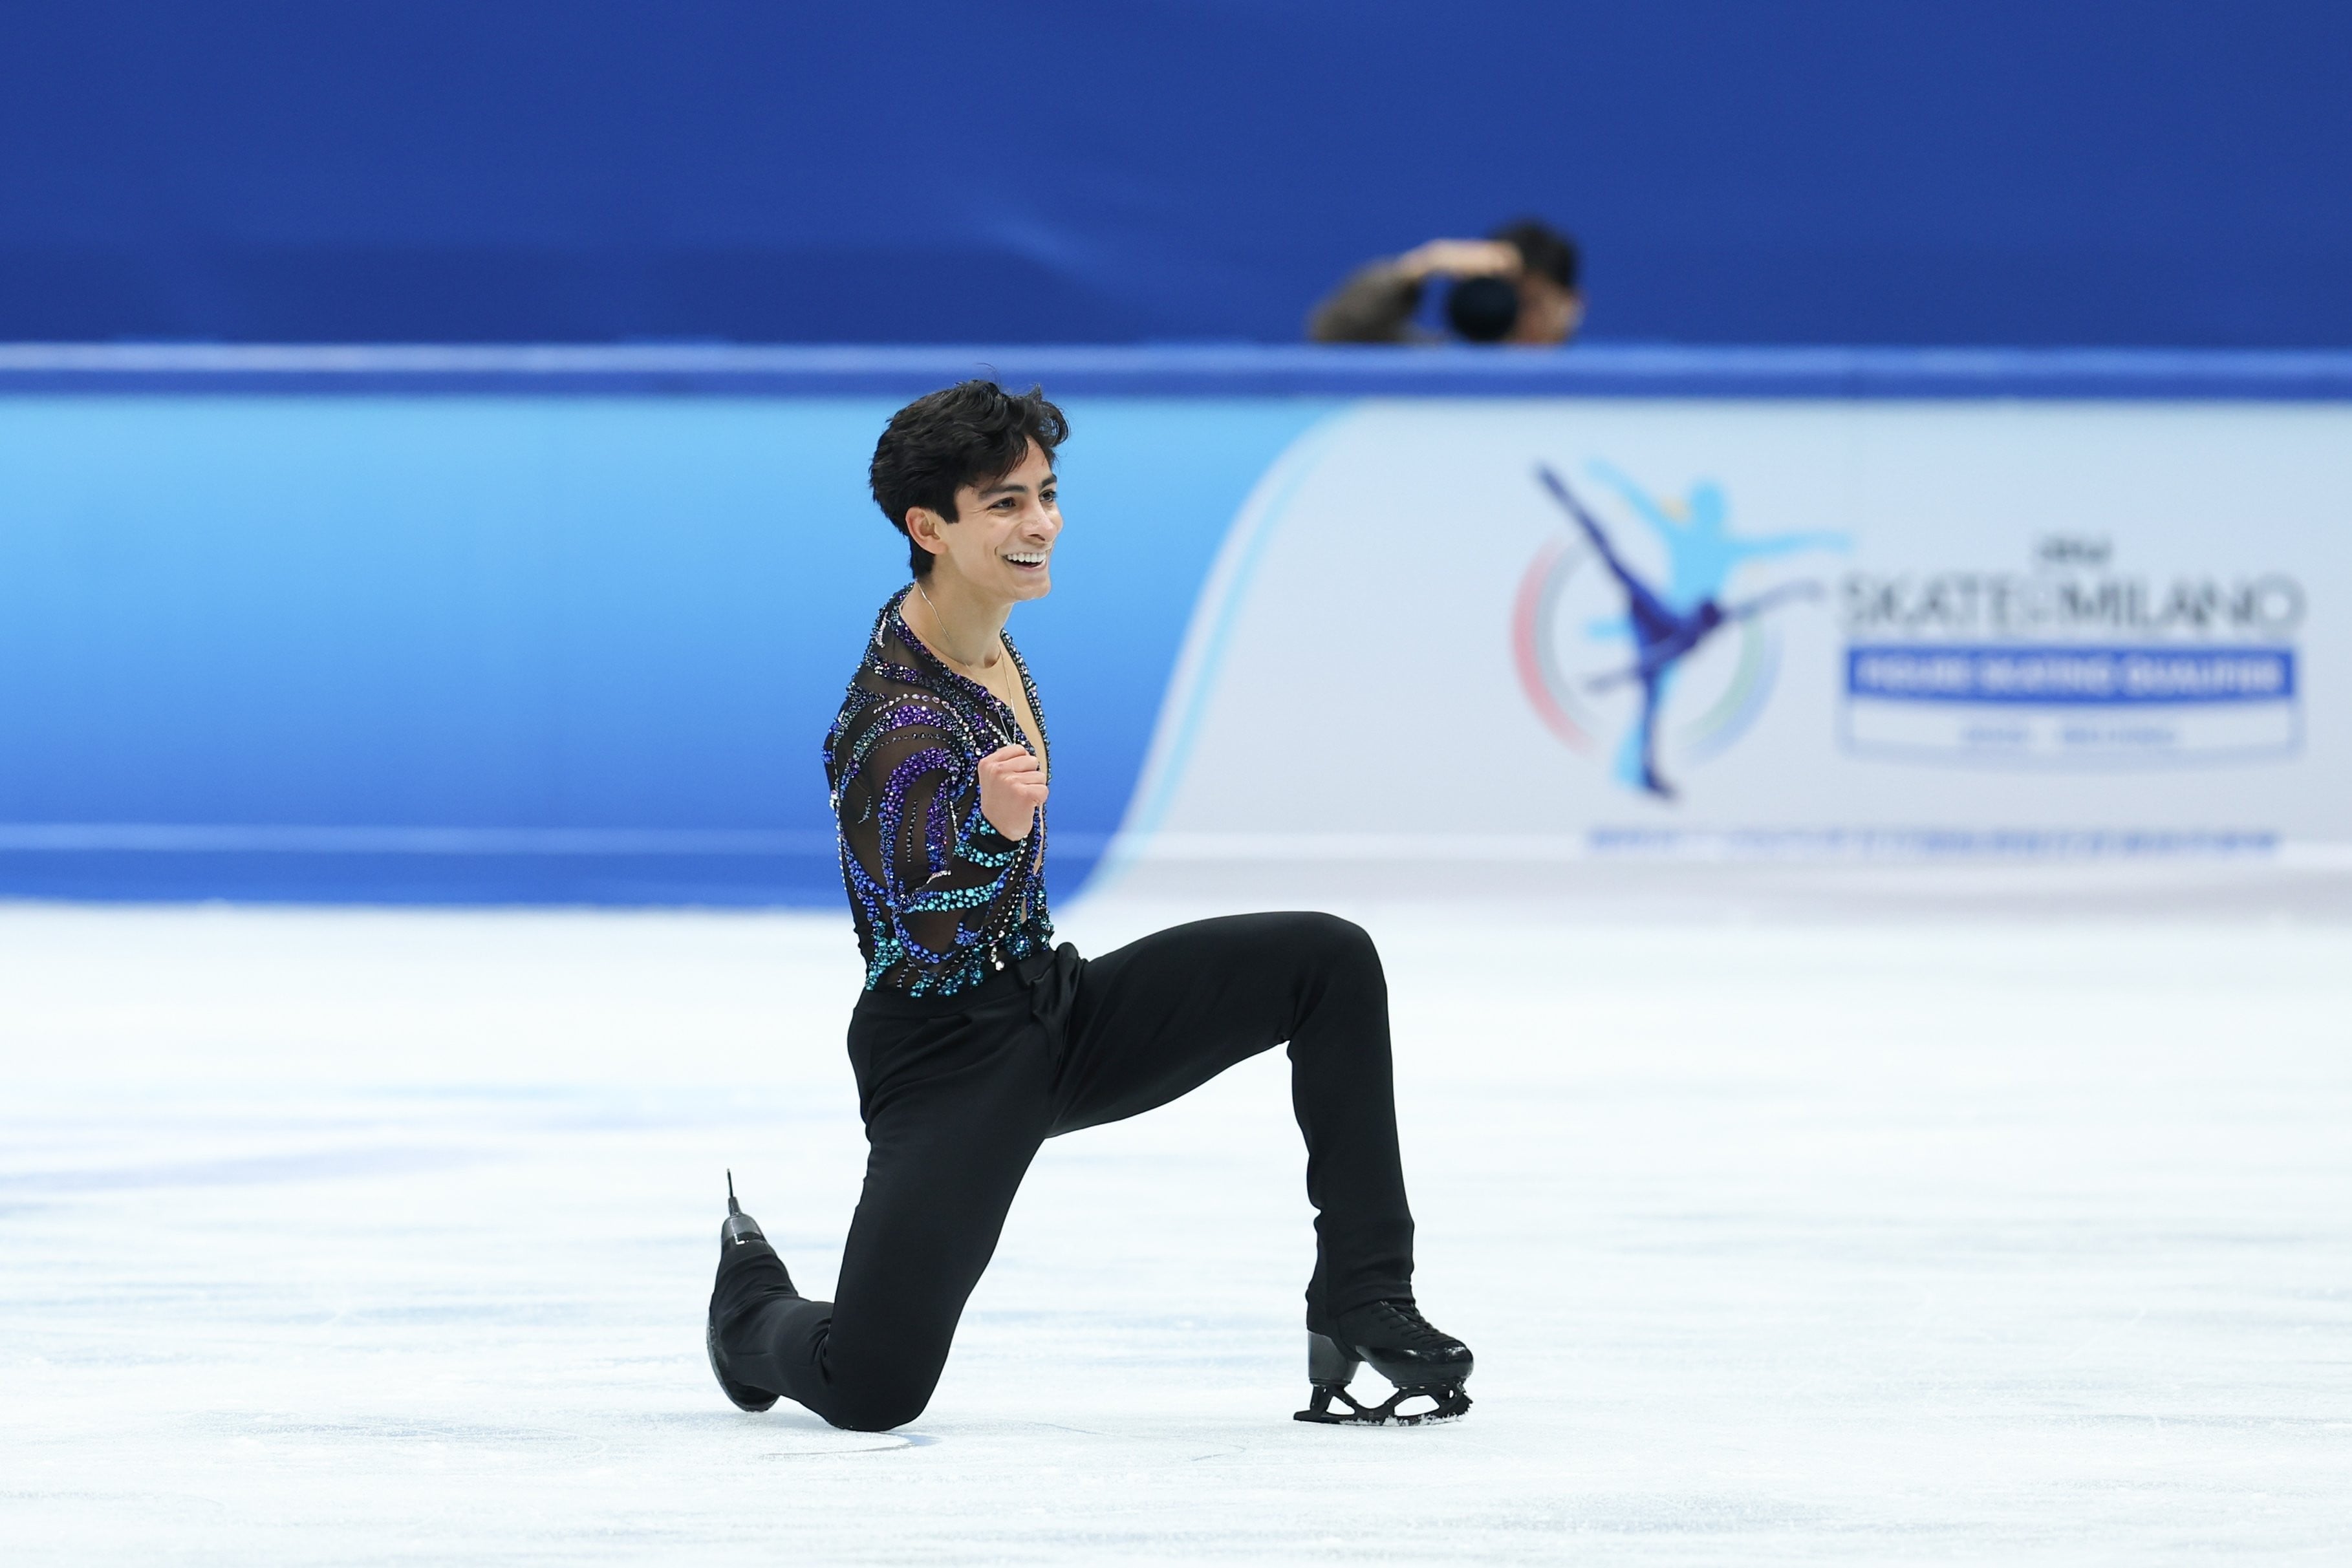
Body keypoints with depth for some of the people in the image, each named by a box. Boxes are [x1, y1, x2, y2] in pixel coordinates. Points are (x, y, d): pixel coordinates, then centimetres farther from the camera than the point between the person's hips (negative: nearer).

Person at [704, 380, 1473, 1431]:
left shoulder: (982, 633, 0)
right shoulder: (902, 723, -28)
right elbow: (929, 939, -32)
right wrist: (992, 831, -47)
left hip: (1052, 1007, 8)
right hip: (950, 1058, -8)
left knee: (1330, 962, -8)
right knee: (872, 1395, -17)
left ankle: (1362, 1308, -6)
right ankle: (753, 1304, 22)